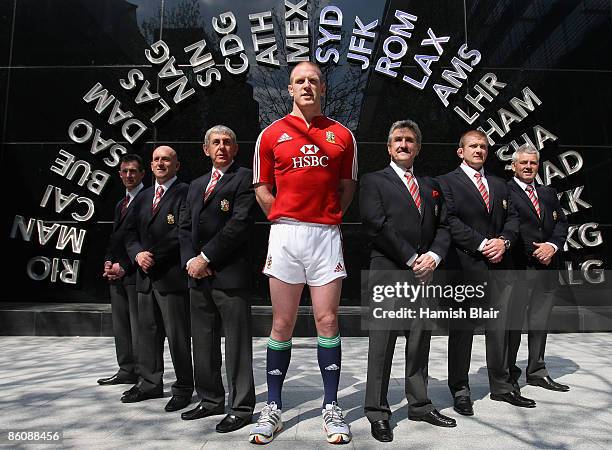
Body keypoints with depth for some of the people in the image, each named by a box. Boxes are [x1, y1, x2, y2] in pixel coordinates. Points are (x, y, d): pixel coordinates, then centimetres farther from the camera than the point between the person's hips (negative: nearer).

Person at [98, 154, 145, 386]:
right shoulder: (120, 204, 21)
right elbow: (114, 237, 22)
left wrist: (124, 266, -14)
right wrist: (108, 261, 5)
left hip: (135, 271, -9)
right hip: (116, 273, 9)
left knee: (138, 325, -3)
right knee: (120, 325, 12)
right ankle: (126, 370, 22)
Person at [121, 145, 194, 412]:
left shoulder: (184, 193, -5)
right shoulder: (143, 197, 19)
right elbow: (131, 232, 16)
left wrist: (155, 257, -15)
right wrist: (137, 253, -3)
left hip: (172, 275, -7)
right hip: (146, 275, 7)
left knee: (177, 334, -1)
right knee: (147, 331, 15)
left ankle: (183, 388, 13)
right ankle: (150, 383, 29)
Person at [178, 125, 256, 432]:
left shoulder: (244, 178, -1)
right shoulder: (196, 185, 22)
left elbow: (240, 223, -13)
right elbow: (184, 227, 17)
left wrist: (206, 257, -12)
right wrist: (190, 260, -1)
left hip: (230, 273, -7)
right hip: (198, 275, 7)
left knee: (237, 344, 0)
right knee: (203, 344, 15)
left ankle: (241, 408, 12)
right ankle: (211, 400, 29)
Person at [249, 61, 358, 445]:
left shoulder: (342, 135, 11)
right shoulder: (271, 134, 9)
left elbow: (348, 186, 15)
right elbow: (262, 187, 12)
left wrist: (328, 216, 4)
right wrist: (284, 218, 2)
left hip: (327, 234, 1)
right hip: (285, 233, 0)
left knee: (328, 322, 3)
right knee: (283, 325, 5)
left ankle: (332, 408, 17)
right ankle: (273, 408, 19)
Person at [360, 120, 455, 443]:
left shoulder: (431, 186, 20)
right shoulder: (373, 181, 4)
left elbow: (443, 227, 14)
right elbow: (377, 226, -9)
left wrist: (433, 256, -6)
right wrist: (412, 259, -11)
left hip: (424, 274, 5)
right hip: (388, 272, -5)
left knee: (420, 341, 12)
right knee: (382, 342, 0)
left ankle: (419, 405, 26)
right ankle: (377, 412, 11)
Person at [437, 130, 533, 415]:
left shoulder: (499, 184, 21)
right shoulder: (447, 182, 1)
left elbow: (512, 217, 15)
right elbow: (450, 221, -10)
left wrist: (504, 240, -5)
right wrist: (482, 244, -15)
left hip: (499, 264, 6)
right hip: (466, 264, -5)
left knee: (499, 327, 10)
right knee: (462, 328, 2)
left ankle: (501, 386, 24)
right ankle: (460, 390, 14)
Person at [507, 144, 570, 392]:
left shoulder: (549, 193, 17)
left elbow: (561, 222, 11)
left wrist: (552, 245, -7)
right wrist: (535, 252, -13)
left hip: (548, 265, 7)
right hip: (520, 266, -6)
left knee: (540, 321, 14)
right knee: (513, 321, 1)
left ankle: (537, 371, 26)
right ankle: (509, 372, 14)